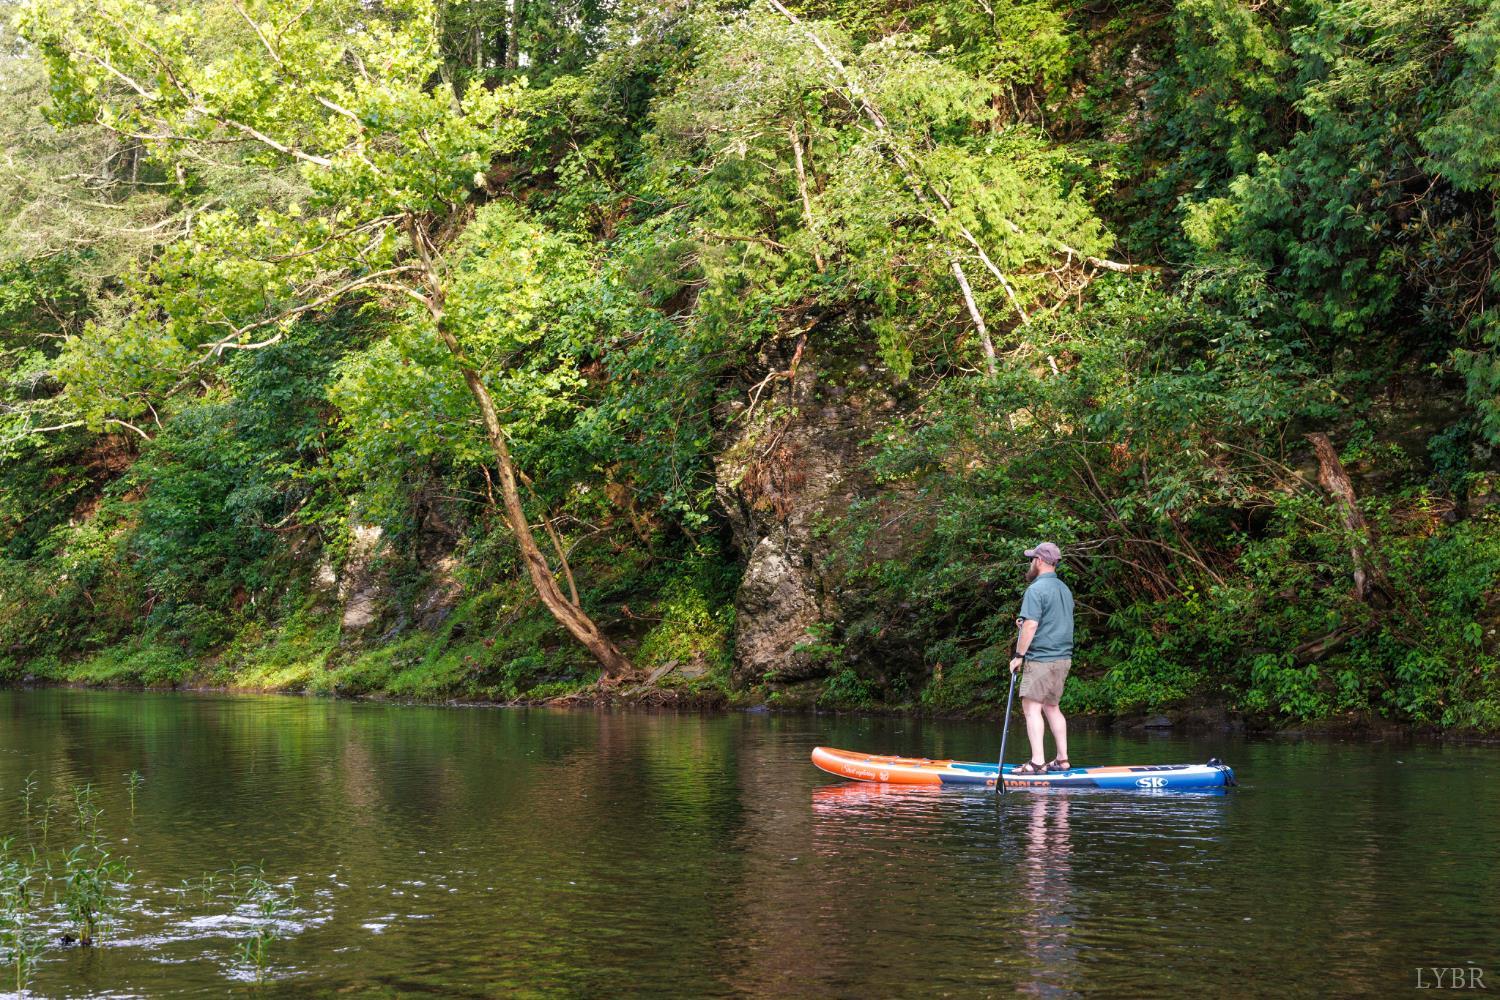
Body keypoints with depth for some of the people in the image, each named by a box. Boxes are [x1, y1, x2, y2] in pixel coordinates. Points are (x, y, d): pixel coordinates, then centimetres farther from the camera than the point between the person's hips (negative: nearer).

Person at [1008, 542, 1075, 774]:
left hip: (1041, 659, -9)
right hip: (1063, 657, 9)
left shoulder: (1036, 589, -13)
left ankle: (1037, 762, -13)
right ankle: (1062, 759, 17)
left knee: (1032, 707, -7)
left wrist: (1019, 655, -12)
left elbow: (1031, 626, -20)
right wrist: (1027, 625, 16)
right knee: (1051, 707, 16)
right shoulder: (1065, 589, 15)